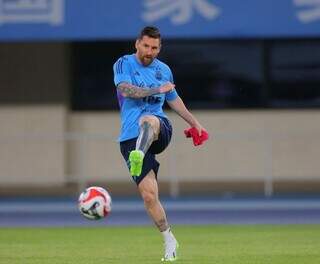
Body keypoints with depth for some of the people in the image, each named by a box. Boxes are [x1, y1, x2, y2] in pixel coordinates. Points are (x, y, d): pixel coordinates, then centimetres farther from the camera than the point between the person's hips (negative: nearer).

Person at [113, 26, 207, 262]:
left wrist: (194, 122, 42)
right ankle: (169, 241, 3)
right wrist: (158, 89, -16)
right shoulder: (124, 64, 5)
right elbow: (126, 90, -15)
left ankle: (138, 156, -69)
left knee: (147, 121, -39)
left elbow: (173, 98, 35)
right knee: (149, 194, -12)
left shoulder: (164, 70, 17)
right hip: (131, 137, -1)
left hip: (161, 129, 1)